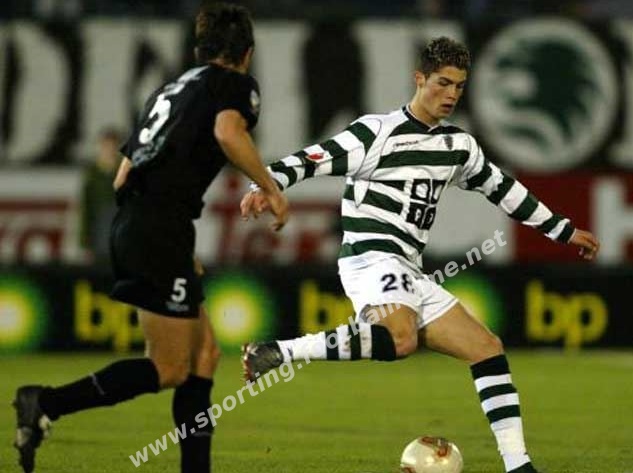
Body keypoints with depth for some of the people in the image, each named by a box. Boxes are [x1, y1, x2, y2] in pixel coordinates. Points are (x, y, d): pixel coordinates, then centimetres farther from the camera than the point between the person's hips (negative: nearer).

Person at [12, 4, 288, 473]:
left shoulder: (170, 90, 26)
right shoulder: (237, 85, 4)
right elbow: (228, 132, -20)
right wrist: (272, 189, -9)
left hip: (127, 225, 8)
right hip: (162, 228, -8)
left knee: (204, 352, 13)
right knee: (170, 369, -5)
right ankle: (46, 405, -17)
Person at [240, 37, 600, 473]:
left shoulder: (459, 145, 17)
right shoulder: (380, 132, -6)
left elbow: (499, 187, 30)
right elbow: (316, 159, -13)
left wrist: (564, 230, 34)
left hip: (409, 273, 8)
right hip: (372, 257, -8)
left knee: (487, 348, 4)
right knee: (401, 339, -38)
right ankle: (275, 353, -33)